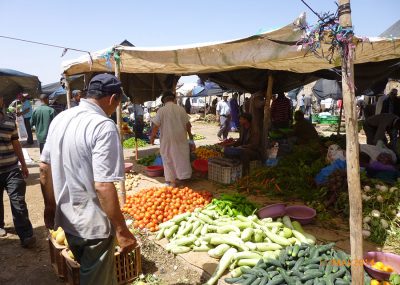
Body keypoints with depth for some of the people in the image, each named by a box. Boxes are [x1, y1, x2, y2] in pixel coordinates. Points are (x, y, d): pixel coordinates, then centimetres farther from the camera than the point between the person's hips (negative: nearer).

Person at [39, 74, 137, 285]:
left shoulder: (60, 119, 2)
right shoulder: (103, 126, -23)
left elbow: (44, 168, 8)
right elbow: (103, 186, -28)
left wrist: (50, 207, 19)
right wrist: (122, 231, -20)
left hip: (66, 219, 8)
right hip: (94, 224, -7)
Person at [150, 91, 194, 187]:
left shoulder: (161, 110, -8)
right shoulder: (181, 109, -1)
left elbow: (155, 126, -10)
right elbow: (187, 124, 2)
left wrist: (152, 137, 3)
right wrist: (190, 134, 15)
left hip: (167, 139, -2)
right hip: (180, 138, 2)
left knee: (169, 159, 9)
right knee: (182, 156, 15)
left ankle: (172, 180, 14)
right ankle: (184, 175, 22)